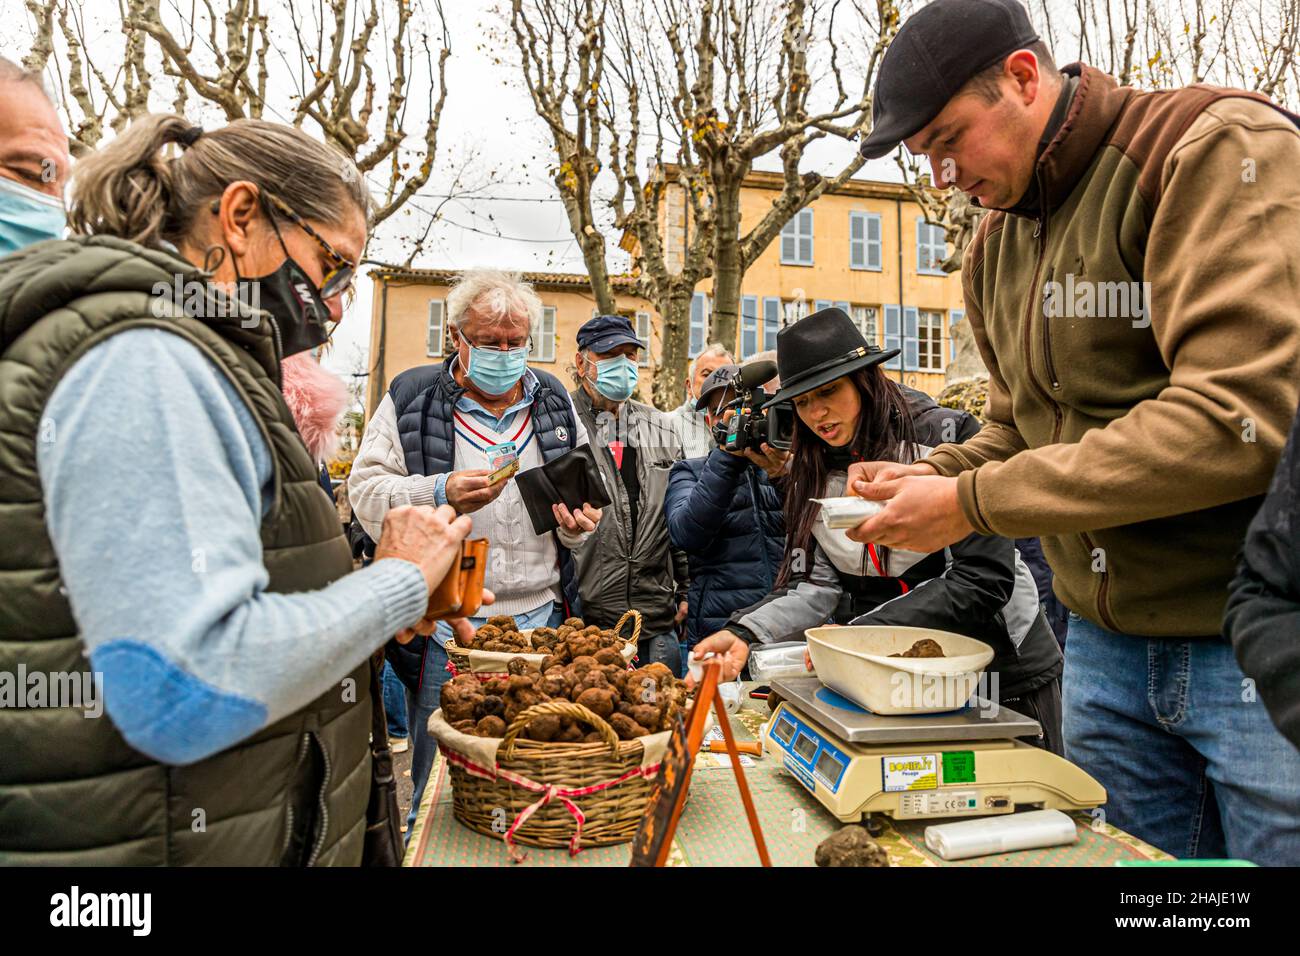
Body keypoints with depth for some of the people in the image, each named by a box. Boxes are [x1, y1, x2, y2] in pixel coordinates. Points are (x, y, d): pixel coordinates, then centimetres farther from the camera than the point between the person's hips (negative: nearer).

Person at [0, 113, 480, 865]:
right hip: (171, 841, -9)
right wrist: (399, 579, -16)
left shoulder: (181, 362, 11)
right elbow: (187, 693, -28)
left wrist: (377, 609, 4)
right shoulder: (143, 363, -19)